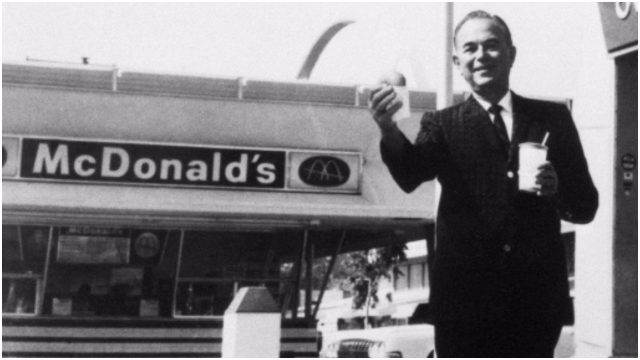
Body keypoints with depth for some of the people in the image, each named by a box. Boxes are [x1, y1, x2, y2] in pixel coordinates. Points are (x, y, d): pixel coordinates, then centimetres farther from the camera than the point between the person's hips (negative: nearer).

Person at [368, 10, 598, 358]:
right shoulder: (444, 125, 6)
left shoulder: (553, 118, 10)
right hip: (465, 293, -1)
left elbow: (586, 206, 10)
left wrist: (557, 189, -12)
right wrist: (389, 129, -34)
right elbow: (410, 175, -14)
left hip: (536, 294, 1)